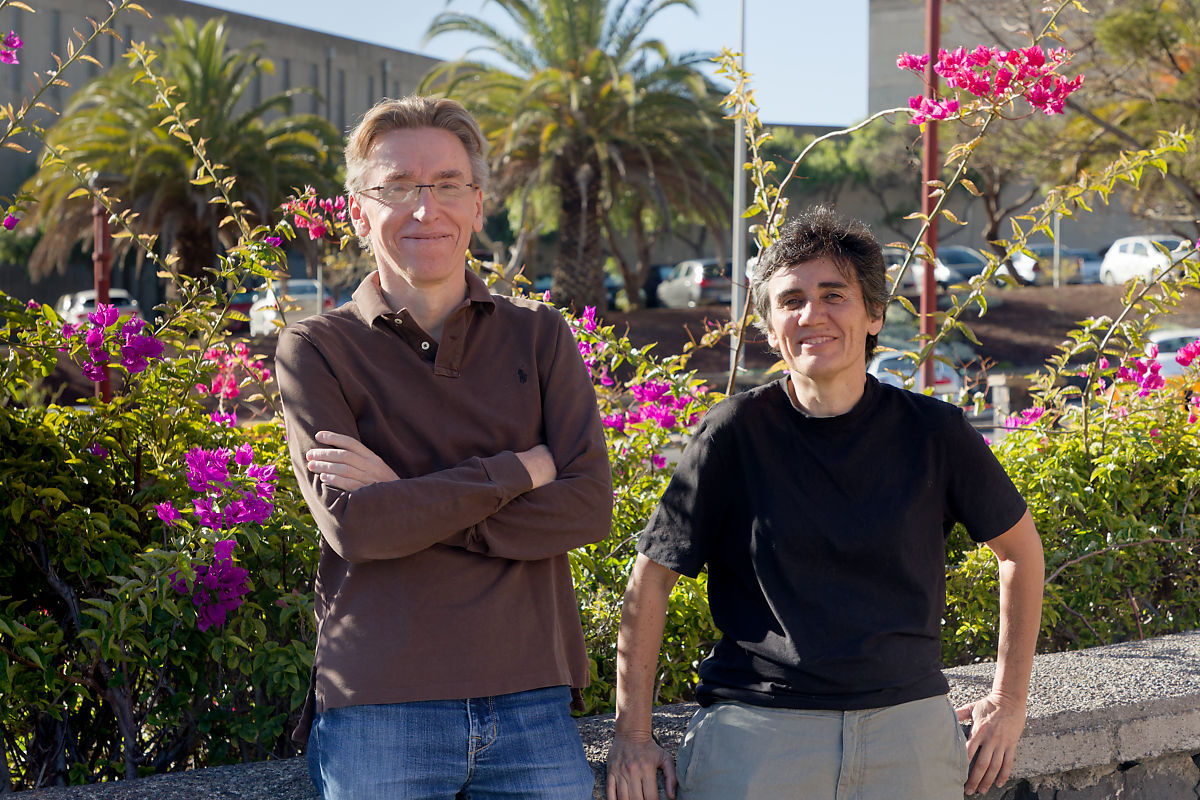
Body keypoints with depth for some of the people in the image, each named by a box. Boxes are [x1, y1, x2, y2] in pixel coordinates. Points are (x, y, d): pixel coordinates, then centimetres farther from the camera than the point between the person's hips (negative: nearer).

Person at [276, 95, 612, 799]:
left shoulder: (540, 337, 9)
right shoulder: (317, 351, 2)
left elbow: (590, 507, -4)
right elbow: (355, 525, -12)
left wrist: (409, 503, -11)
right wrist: (521, 469, -9)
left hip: (533, 706, 2)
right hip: (378, 714, -2)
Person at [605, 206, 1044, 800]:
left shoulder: (933, 433, 0)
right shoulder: (734, 433, -4)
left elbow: (1019, 546, 15)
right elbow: (651, 577, 2)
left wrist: (1010, 700, 12)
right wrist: (632, 735, 0)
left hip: (907, 726, 2)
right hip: (755, 724, -1)